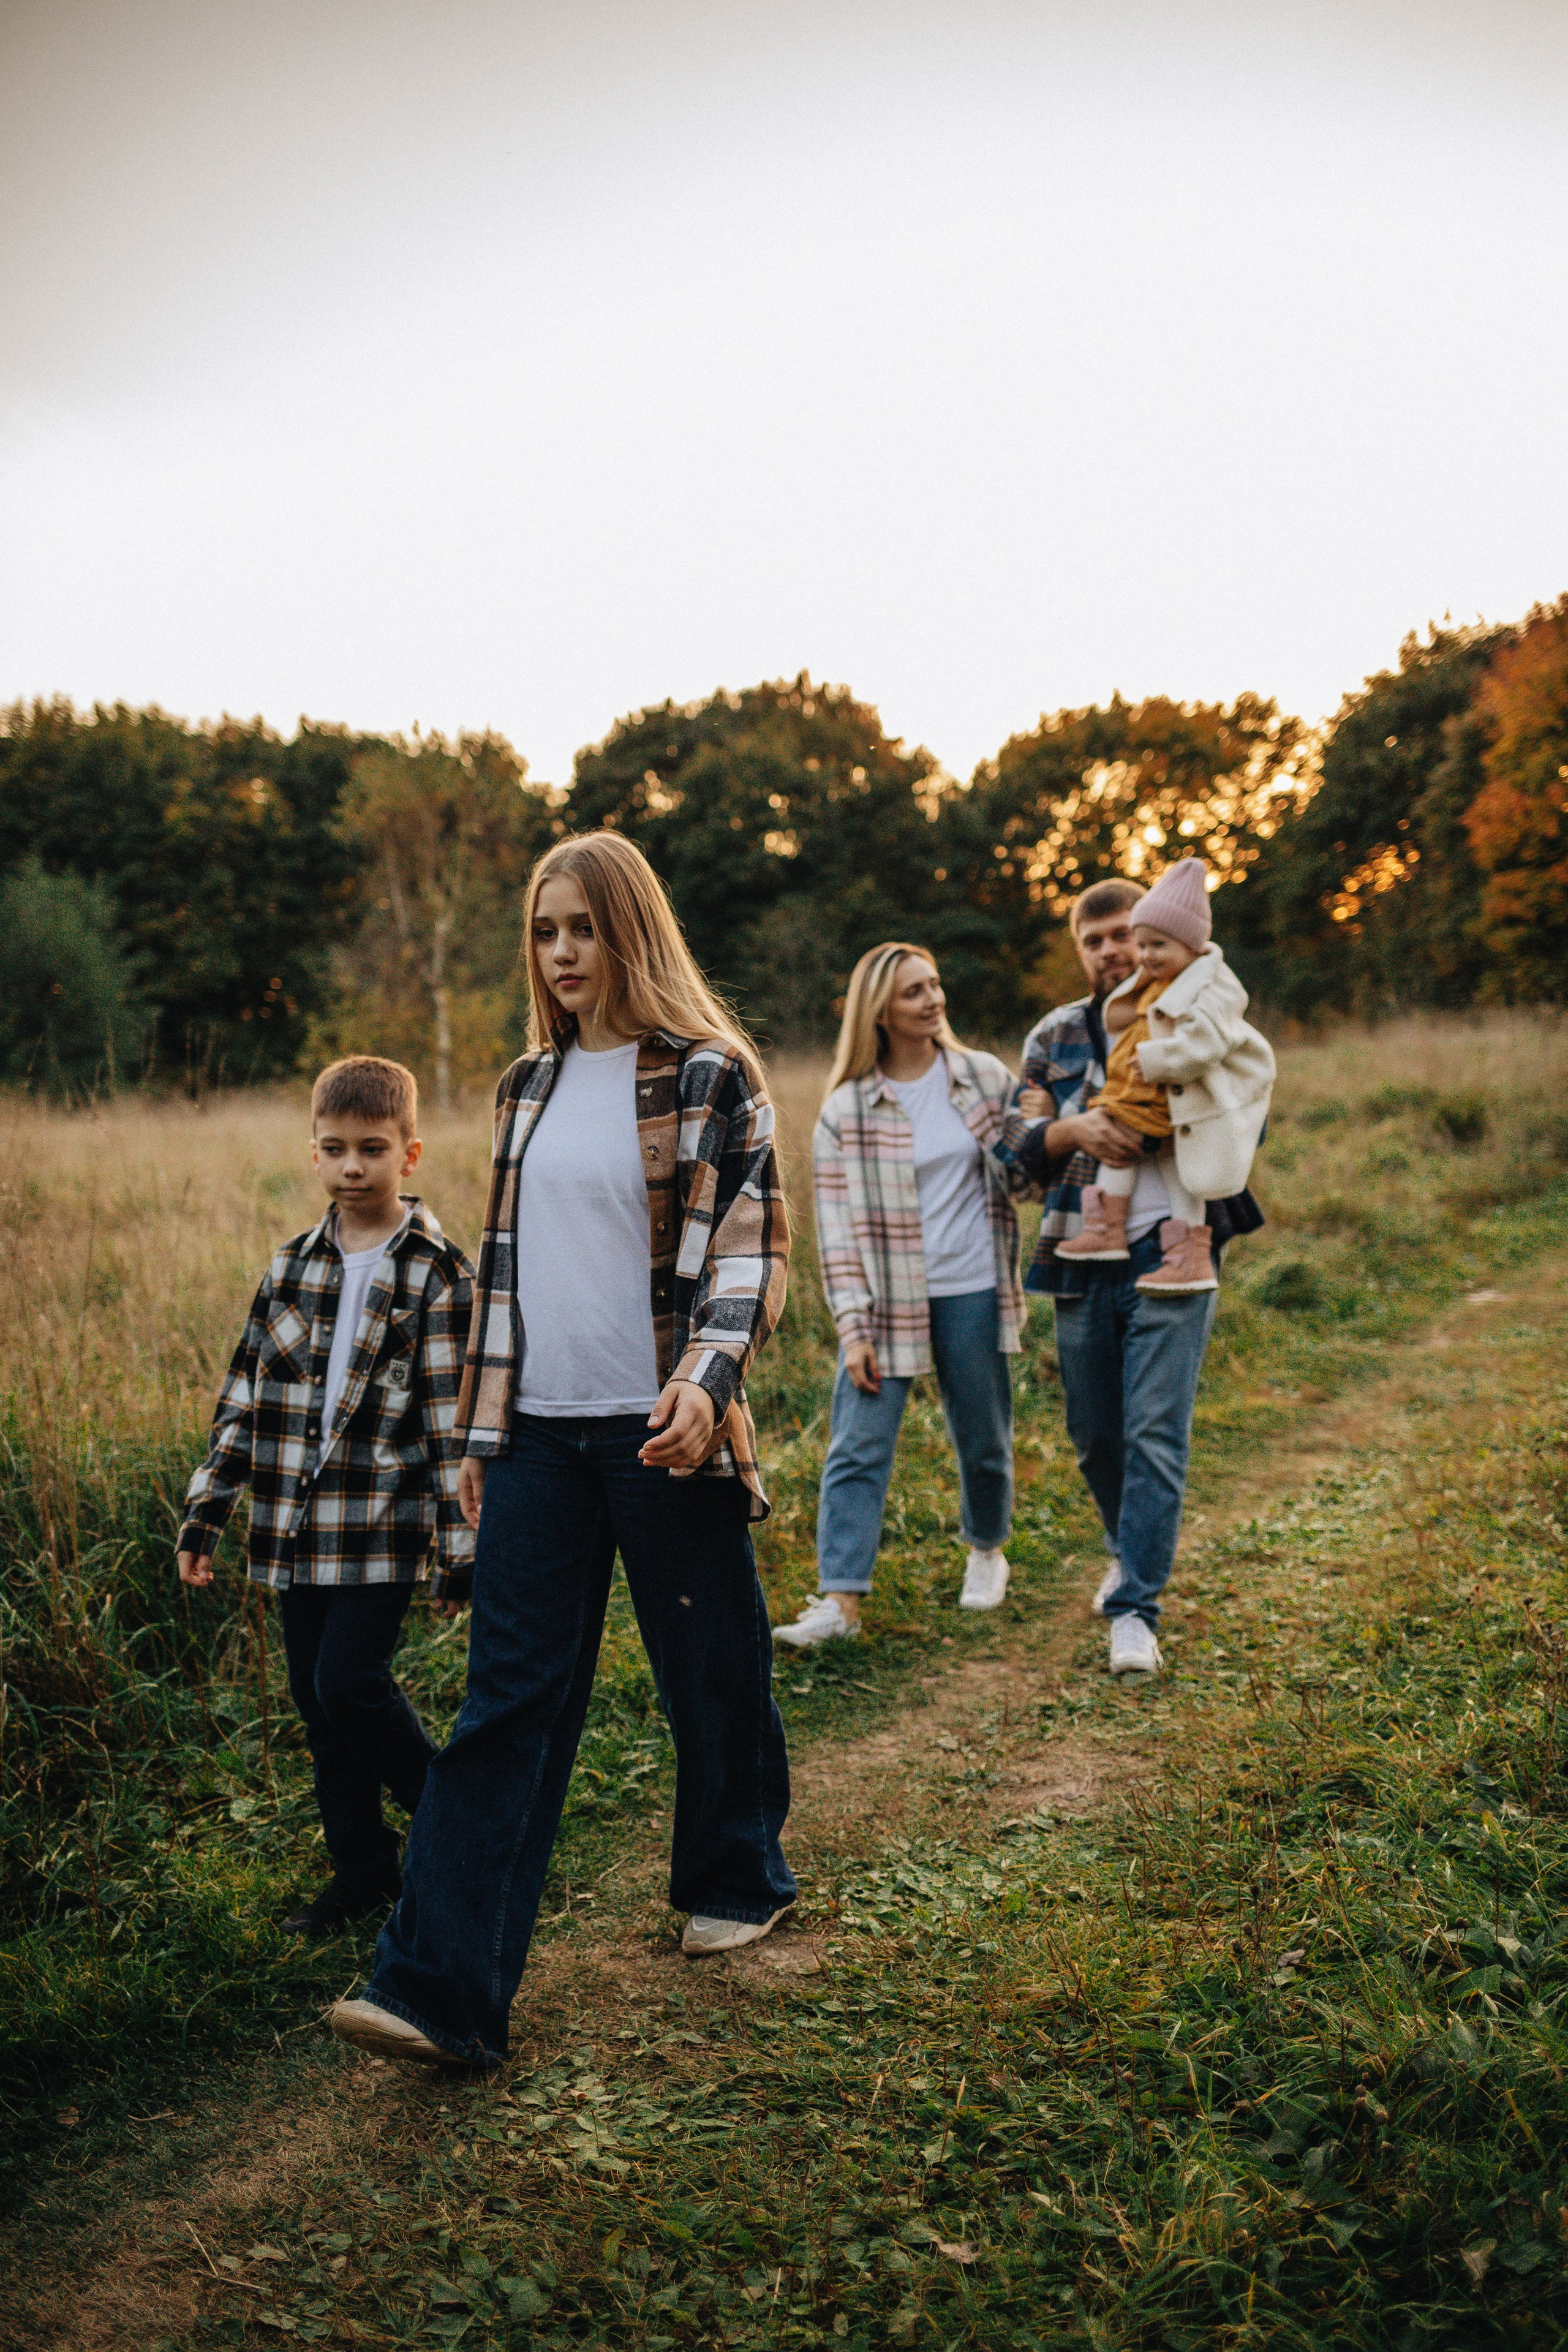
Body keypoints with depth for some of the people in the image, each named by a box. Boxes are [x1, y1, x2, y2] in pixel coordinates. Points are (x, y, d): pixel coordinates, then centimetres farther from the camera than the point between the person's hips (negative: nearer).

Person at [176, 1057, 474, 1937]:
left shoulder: (438, 1272, -7)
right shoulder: (294, 1264, 9)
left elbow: (455, 1417, -8)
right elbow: (245, 1394, 13)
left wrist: (462, 1548, -10)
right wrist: (206, 1511, 12)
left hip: (383, 1529, -6)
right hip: (299, 1526, 6)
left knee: (351, 1680, -11)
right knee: (317, 1699, 10)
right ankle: (364, 1867, 25)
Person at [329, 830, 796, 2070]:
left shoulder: (709, 1076, -5)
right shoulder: (530, 1085, 11)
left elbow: (752, 1250, -9)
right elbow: (503, 1262, 15)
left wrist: (705, 1381, -25)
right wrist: (479, 1431, 15)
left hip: (663, 1430, -4)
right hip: (540, 1433, 4)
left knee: (712, 1672, 12)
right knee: (507, 1696, 1)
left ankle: (740, 1881, 37)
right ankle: (442, 1986, 2)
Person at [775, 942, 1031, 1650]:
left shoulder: (987, 1078, 3)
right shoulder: (846, 1110, -4)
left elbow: (1021, 1170, 14)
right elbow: (839, 1227, -4)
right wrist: (852, 1327, -10)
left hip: (971, 1292, 2)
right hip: (886, 1299, -2)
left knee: (983, 1439, 14)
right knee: (858, 1448, -6)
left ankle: (987, 1549, 40)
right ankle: (840, 1600, -3)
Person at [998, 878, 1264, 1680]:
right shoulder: (1054, 1037, 10)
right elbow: (1013, 1144, 6)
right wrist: (1074, 1130, -15)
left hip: (1170, 1258, -3)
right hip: (1081, 1261, 3)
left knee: (1155, 1433, -9)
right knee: (1094, 1434, 13)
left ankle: (1135, 1607, -4)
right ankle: (1131, 1553, 38)